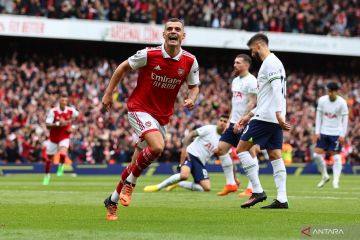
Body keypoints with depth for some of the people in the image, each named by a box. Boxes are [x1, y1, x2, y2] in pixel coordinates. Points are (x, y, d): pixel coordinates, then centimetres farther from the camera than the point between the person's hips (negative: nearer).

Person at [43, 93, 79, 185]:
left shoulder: (71, 110, -9)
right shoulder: (53, 111, -15)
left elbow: (77, 116, 16)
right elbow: (48, 125, -21)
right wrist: (58, 124, -34)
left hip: (64, 137, 0)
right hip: (53, 137, 0)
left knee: (63, 154, -27)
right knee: (49, 158, 11)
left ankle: (61, 165, 7)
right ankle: (47, 175, 35)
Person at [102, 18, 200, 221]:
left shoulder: (190, 61, -5)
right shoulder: (149, 54, -14)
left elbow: (194, 86, 10)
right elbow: (123, 67, 0)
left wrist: (192, 99, -12)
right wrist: (109, 93, 2)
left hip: (162, 117, 4)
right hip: (139, 108, -4)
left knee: (137, 164, 10)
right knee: (157, 146, -30)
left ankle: (112, 201, 28)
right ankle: (130, 183, -6)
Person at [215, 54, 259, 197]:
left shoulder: (251, 81, -11)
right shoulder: (235, 81, 17)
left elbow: (252, 103, -16)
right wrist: (230, 120, 17)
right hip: (235, 122, 10)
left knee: (249, 153, -7)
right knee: (221, 148, 4)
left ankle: (251, 188, -3)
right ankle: (231, 184, 9)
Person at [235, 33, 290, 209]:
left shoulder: (270, 62, -8)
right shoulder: (274, 63, 24)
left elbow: (276, 89, -22)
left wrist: (278, 113, -31)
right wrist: (249, 115, 27)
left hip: (265, 117, -10)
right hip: (275, 120, 10)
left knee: (242, 149, -5)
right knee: (275, 156, 5)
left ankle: (258, 191, -11)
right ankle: (282, 199, -2)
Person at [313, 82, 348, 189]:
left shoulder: (342, 102, -10)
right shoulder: (322, 100, -2)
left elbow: (345, 119, -6)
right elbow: (319, 116, 5)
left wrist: (342, 135, -11)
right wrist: (317, 132, 0)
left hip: (336, 133, -3)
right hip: (323, 132, 3)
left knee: (336, 156, -6)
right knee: (317, 154, -4)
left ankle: (336, 181, -1)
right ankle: (324, 176, 15)